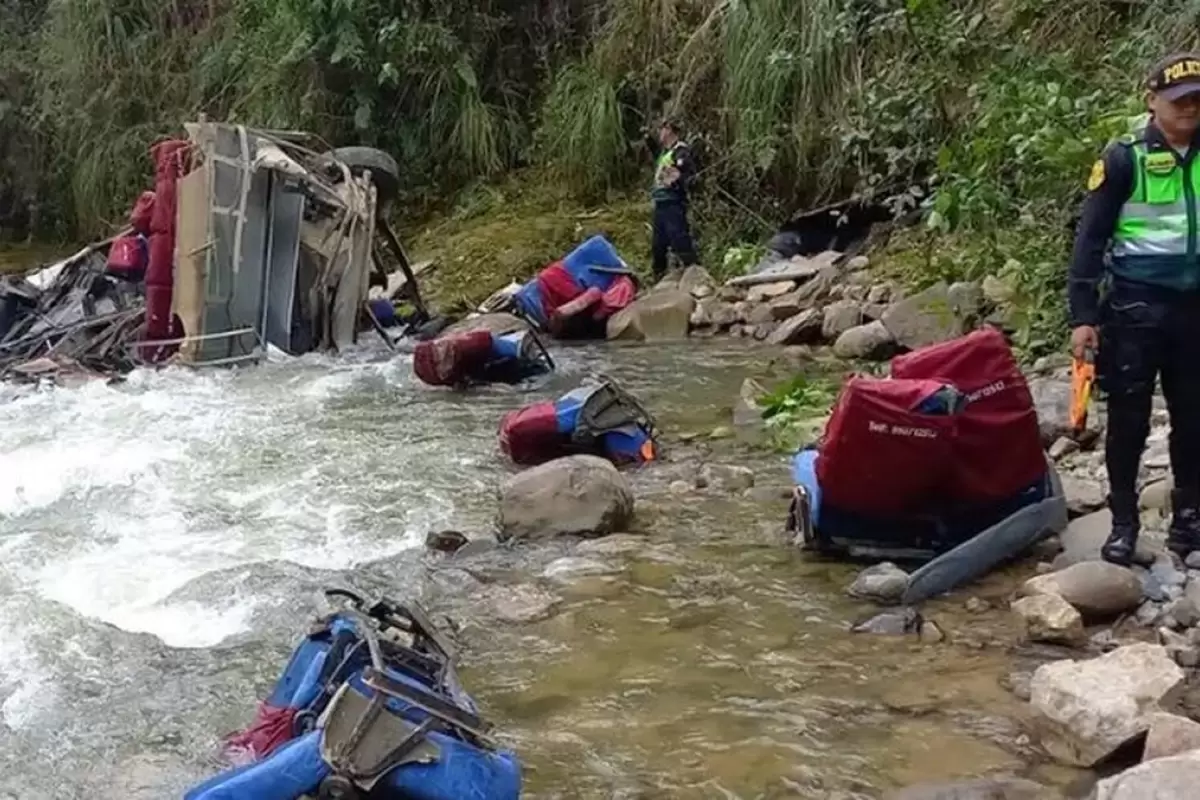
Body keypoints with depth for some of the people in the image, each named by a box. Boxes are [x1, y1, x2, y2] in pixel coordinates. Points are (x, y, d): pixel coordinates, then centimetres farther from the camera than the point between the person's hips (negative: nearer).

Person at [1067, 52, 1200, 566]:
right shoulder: (1125, 157, -5)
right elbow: (1091, 237, -5)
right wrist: (1083, 315, -11)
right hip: (1136, 305, -3)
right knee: (1129, 417, 3)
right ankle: (1123, 522, 13)